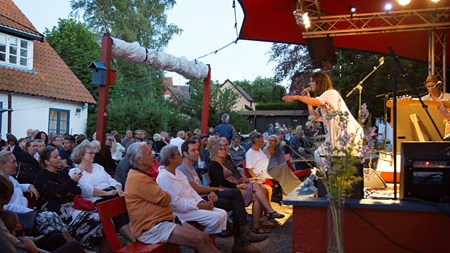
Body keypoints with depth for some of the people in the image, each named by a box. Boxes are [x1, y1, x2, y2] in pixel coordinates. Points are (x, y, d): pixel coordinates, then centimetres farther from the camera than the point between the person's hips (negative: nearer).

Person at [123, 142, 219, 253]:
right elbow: (165, 199, -13)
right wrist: (165, 194, 7)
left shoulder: (140, 175, 16)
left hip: (165, 219, 10)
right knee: (199, 240, -19)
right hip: (151, 228, -10)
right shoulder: (138, 178, -17)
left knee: (205, 238, -3)